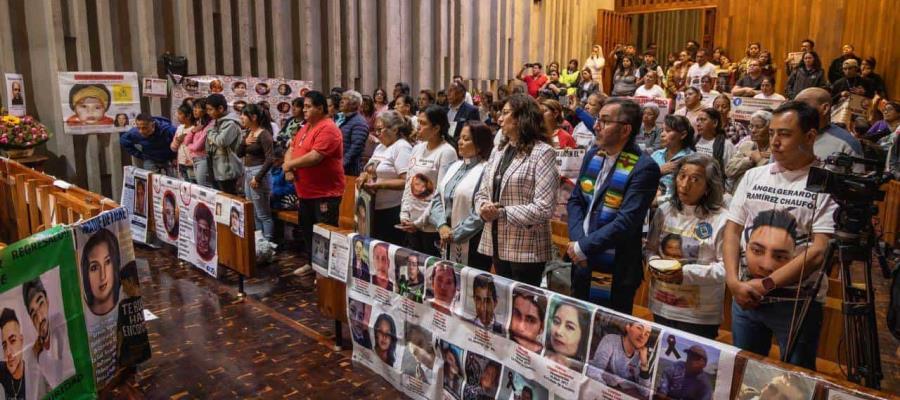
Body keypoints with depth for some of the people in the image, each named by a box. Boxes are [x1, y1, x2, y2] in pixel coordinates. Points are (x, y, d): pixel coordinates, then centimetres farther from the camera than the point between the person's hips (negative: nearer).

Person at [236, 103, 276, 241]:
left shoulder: (264, 134, -15)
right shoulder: (248, 133, 11)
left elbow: (270, 159, -21)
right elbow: (239, 153, 12)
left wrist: (258, 178, -21)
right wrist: (244, 141, -6)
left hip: (257, 173, -9)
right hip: (247, 173, 9)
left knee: (263, 215, -3)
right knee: (253, 214, 16)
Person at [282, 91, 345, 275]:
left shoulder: (327, 129, -18)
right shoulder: (306, 127, 13)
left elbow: (314, 157, -27)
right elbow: (292, 148, 16)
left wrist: (290, 164, -13)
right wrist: (288, 166, -6)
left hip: (325, 193, -10)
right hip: (306, 191, 10)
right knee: (307, 229, 20)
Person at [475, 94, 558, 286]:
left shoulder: (542, 152, -12)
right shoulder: (497, 150, 11)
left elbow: (544, 208, -19)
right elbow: (482, 192, 12)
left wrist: (502, 213, -19)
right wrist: (483, 208, -10)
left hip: (526, 249, -7)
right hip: (497, 244, 7)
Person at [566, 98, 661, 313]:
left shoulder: (644, 168, -18)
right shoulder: (593, 154, 4)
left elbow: (626, 221, -24)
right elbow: (575, 200, 6)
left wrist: (584, 247, -19)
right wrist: (576, 241, -10)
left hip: (616, 271, -6)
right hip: (582, 264, 6)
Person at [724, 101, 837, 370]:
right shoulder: (753, 176, 6)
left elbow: (819, 251, -16)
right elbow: (732, 231, 4)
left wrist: (766, 284, -15)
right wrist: (734, 282, -9)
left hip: (798, 303, -4)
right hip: (745, 297, 4)